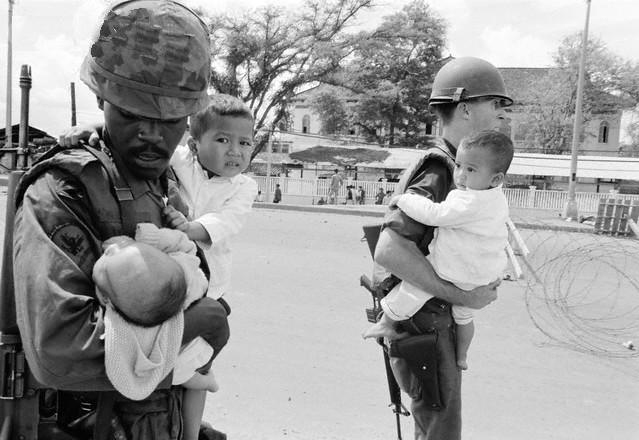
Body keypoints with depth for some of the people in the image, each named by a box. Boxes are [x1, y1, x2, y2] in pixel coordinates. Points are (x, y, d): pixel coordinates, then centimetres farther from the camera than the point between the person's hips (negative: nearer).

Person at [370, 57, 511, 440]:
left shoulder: (459, 168, 8)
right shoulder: (437, 175, -24)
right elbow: (389, 250, -35)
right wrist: (462, 297, -28)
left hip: (440, 318, 10)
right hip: (421, 324, -10)